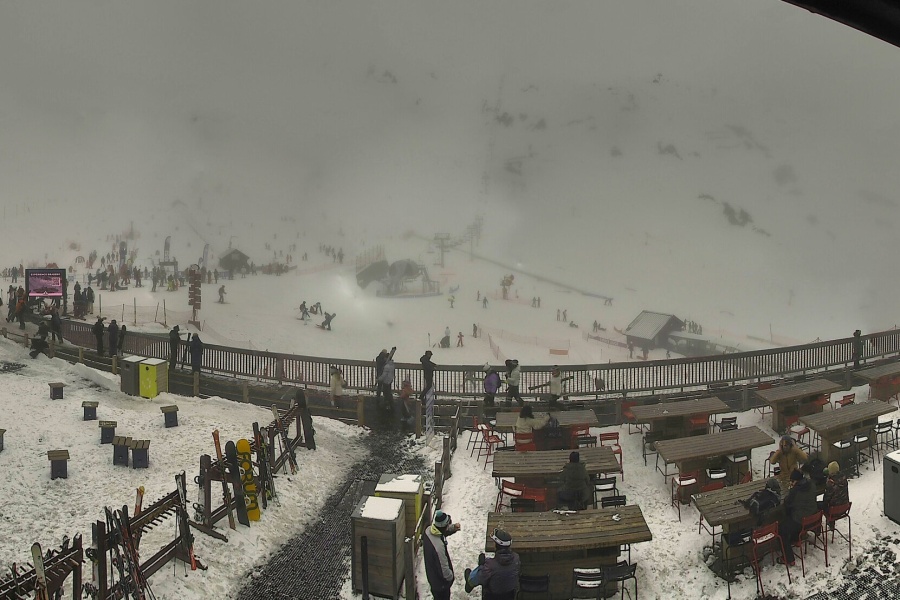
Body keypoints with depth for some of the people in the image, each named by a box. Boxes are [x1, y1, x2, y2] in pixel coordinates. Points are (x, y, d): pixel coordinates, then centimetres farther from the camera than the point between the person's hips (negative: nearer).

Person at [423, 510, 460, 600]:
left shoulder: (428, 530, -16)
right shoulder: (438, 546, -41)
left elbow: (443, 532, 6)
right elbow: (443, 568, -29)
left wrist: (453, 527, -13)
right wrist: (451, 577, -10)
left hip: (432, 574, 7)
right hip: (440, 581, -7)